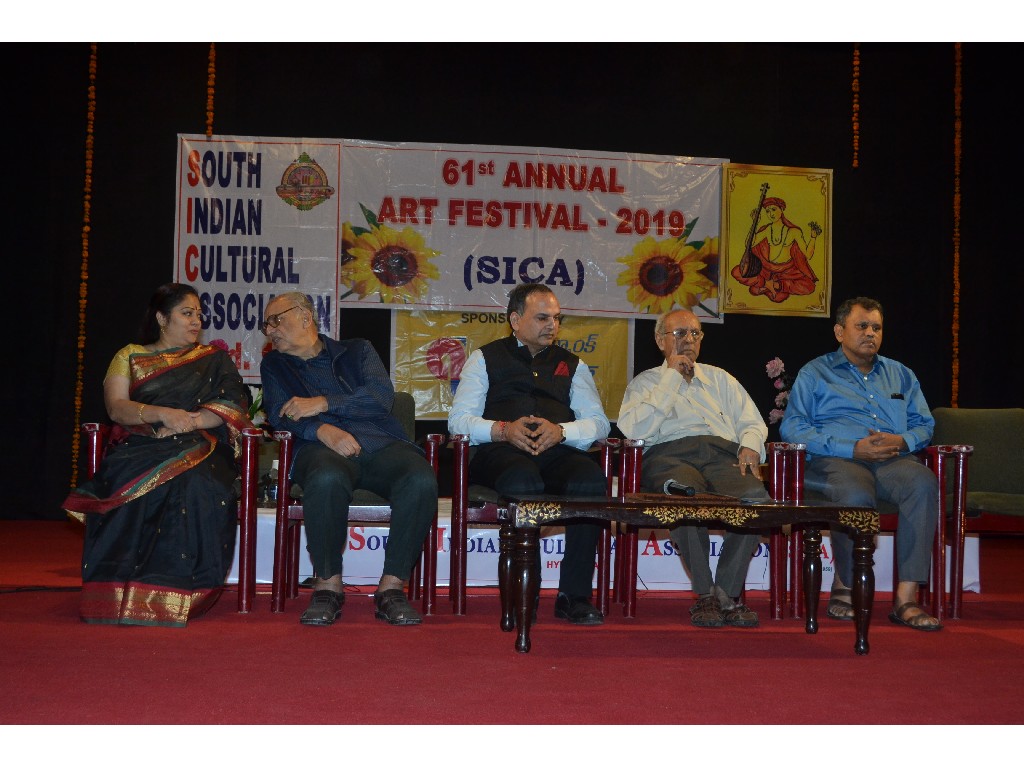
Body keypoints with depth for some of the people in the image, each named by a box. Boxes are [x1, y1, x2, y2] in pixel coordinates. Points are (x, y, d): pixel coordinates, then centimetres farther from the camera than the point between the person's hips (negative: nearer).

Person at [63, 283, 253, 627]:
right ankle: (121, 590, -30)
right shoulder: (130, 356, 19)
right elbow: (116, 407, 4)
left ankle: (172, 592, -34)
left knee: (194, 486, -37)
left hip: (197, 445, 0)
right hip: (140, 448, 0)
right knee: (136, 484, -37)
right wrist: (163, 414, -14)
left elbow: (231, 405, 5)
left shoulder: (214, 359, 21)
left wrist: (187, 421, -11)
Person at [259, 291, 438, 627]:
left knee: (422, 480, -33)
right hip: (324, 447, -1)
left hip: (382, 444, 1)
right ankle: (328, 585, -25)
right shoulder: (274, 365, 28)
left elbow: (382, 394, 5)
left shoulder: (356, 350, 24)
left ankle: (391, 587, -25)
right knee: (327, 479, -40)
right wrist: (323, 430, -12)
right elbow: (278, 414, 9)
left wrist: (323, 403, -5)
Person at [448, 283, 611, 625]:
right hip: (500, 452, -2)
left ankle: (574, 595, -27)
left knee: (591, 480, -34)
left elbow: (599, 422, 15)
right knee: (523, 482, -39)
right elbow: (458, 419, 9)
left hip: (558, 452, 2)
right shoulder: (486, 358, 21)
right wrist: (503, 429, -11)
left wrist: (561, 430, -7)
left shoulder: (572, 365, 28)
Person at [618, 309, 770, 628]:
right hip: (671, 456, -3)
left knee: (756, 496, -33)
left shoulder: (719, 378, 32)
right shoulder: (645, 383, 21)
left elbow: (752, 422, 23)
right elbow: (635, 430, 1)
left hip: (723, 455, 3)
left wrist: (749, 446, -1)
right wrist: (672, 378, 5)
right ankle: (704, 593, -25)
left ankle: (728, 592, -22)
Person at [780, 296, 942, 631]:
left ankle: (906, 599, -34)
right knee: (857, 495, -39)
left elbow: (924, 424, 22)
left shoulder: (900, 374, 29)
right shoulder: (815, 373, 15)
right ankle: (844, 588, -15)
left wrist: (902, 441, -4)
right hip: (834, 460, -3)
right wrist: (853, 449, -11)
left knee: (924, 482, -32)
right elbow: (791, 428, 1)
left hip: (893, 460, 3)